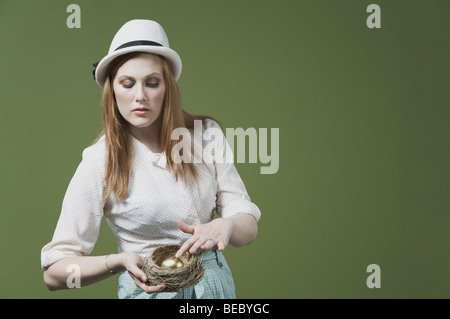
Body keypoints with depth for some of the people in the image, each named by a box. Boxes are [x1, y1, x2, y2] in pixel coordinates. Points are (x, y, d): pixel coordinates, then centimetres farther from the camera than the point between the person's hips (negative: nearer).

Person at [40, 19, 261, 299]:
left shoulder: (206, 134, -8)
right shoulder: (100, 162, -15)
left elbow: (249, 227, -8)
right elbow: (54, 273, -14)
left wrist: (225, 225, -31)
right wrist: (120, 261, -32)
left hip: (216, 282, 3)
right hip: (149, 289, -2)